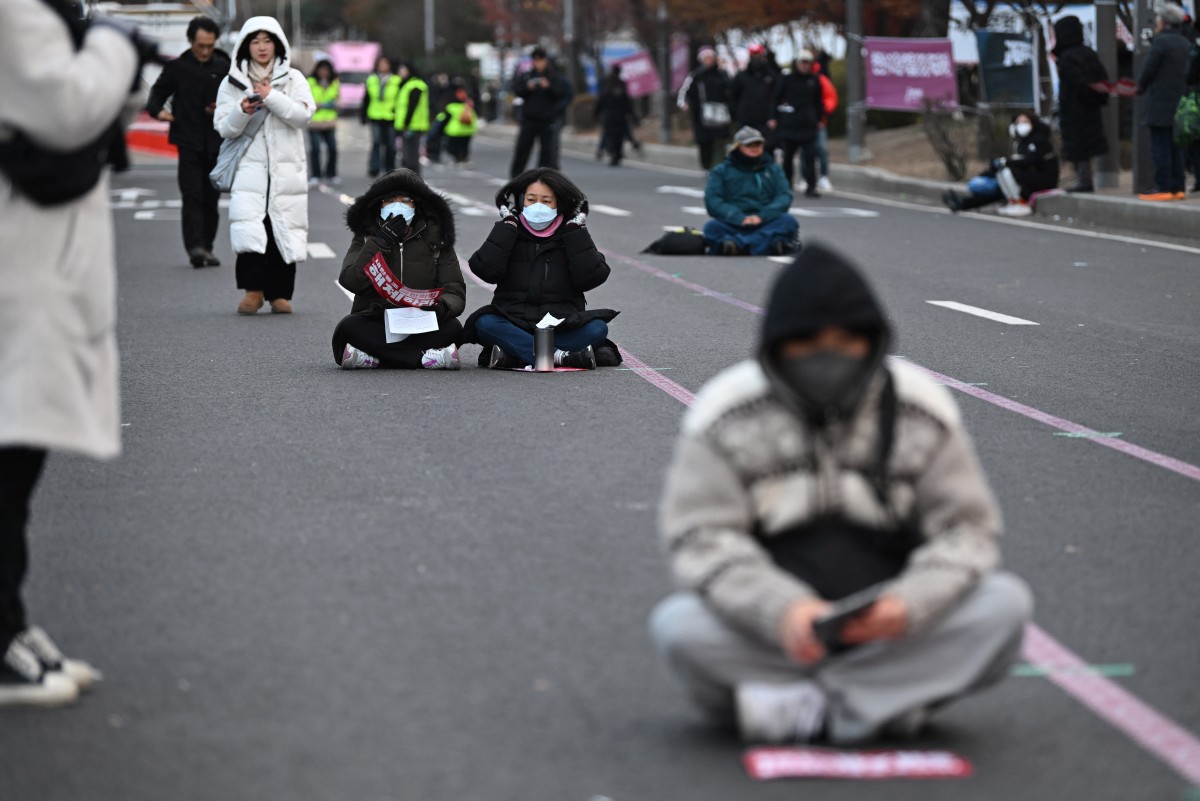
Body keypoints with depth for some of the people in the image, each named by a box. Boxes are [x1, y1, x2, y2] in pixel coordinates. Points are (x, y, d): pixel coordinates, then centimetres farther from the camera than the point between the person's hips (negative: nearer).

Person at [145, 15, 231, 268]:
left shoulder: (224, 68, 7)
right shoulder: (177, 67, 3)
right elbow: (159, 91, 12)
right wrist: (157, 110, -8)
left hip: (217, 143, 2)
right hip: (189, 143, -2)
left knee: (211, 198, 6)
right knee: (192, 196, -13)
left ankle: (206, 249, 14)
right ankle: (195, 246, -21)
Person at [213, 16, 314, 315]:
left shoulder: (293, 79, 10)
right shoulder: (232, 83, 10)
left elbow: (303, 116, -3)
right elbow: (224, 128, 7)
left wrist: (271, 97, -13)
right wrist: (242, 111, -13)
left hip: (287, 169, 1)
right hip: (249, 169, -1)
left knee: (284, 231, -2)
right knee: (249, 228, -16)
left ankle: (279, 294, 5)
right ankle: (253, 290, -12)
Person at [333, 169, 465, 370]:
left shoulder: (436, 240, 9)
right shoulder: (367, 238, 9)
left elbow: (455, 292, 0)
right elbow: (350, 281, -9)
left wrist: (442, 306, -24)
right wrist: (381, 241, -16)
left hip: (421, 328, 1)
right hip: (373, 326, 0)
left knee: (452, 327, -30)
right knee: (348, 327, -32)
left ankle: (371, 357, -32)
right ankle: (425, 358, -37)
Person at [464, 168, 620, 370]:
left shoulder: (572, 237, 12)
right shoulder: (510, 235, 13)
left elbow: (591, 277, -5)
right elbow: (486, 270, -6)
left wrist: (576, 230, -2)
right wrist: (508, 224, -1)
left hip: (563, 327, 0)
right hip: (514, 325, 0)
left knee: (597, 329, -29)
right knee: (485, 323, -31)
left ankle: (512, 355, -33)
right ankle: (561, 357, -38)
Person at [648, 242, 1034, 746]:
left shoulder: (921, 409, -1)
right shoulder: (726, 413, -6)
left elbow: (967, 528, 0)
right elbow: (702, 538, -11)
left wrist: (909, 603, -22)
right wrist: (782, 609, -29)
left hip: (889, 632, 2)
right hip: (766, 638, -1)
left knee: (1005, 604, -23)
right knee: (677, 626, -31)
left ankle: (795, 709, -25)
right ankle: (891, 707, -24)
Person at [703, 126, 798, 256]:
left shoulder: (773, 169, 18)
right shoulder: (722, 171, 13)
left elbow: (784, 197, 3)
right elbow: (712, 201, -2)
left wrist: (762, 216, -16)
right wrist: (739, 218, -18)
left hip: (765, 224, 1)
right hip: (732, 225, -1)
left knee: (788, 221, -28)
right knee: (712, 227, -31)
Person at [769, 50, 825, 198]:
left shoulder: (814, 80, 9)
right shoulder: (787, 79, 2)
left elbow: (818, 101, 17)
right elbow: (776, 99, 4)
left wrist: (819, 119, 13)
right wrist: (773, 118, -1)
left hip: (808, 125, 1)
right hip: (789, 125, -1)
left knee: (810, 157, -7)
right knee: (788, 156, 9)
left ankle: (811, 187, -7)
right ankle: (786, 184, 21)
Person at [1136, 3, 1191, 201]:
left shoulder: (1161, 41, -12)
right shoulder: (1185, 43, 11)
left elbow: (1149, 68, -13)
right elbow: (1188, 72, 15)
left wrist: (1141, 87, 4)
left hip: (1160, 103, -8)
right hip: (1179, 103, 8)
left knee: (1160, 147, -6)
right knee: (1175, 147, 10)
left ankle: (1163, 188, -9)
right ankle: (1177, 187, 10)